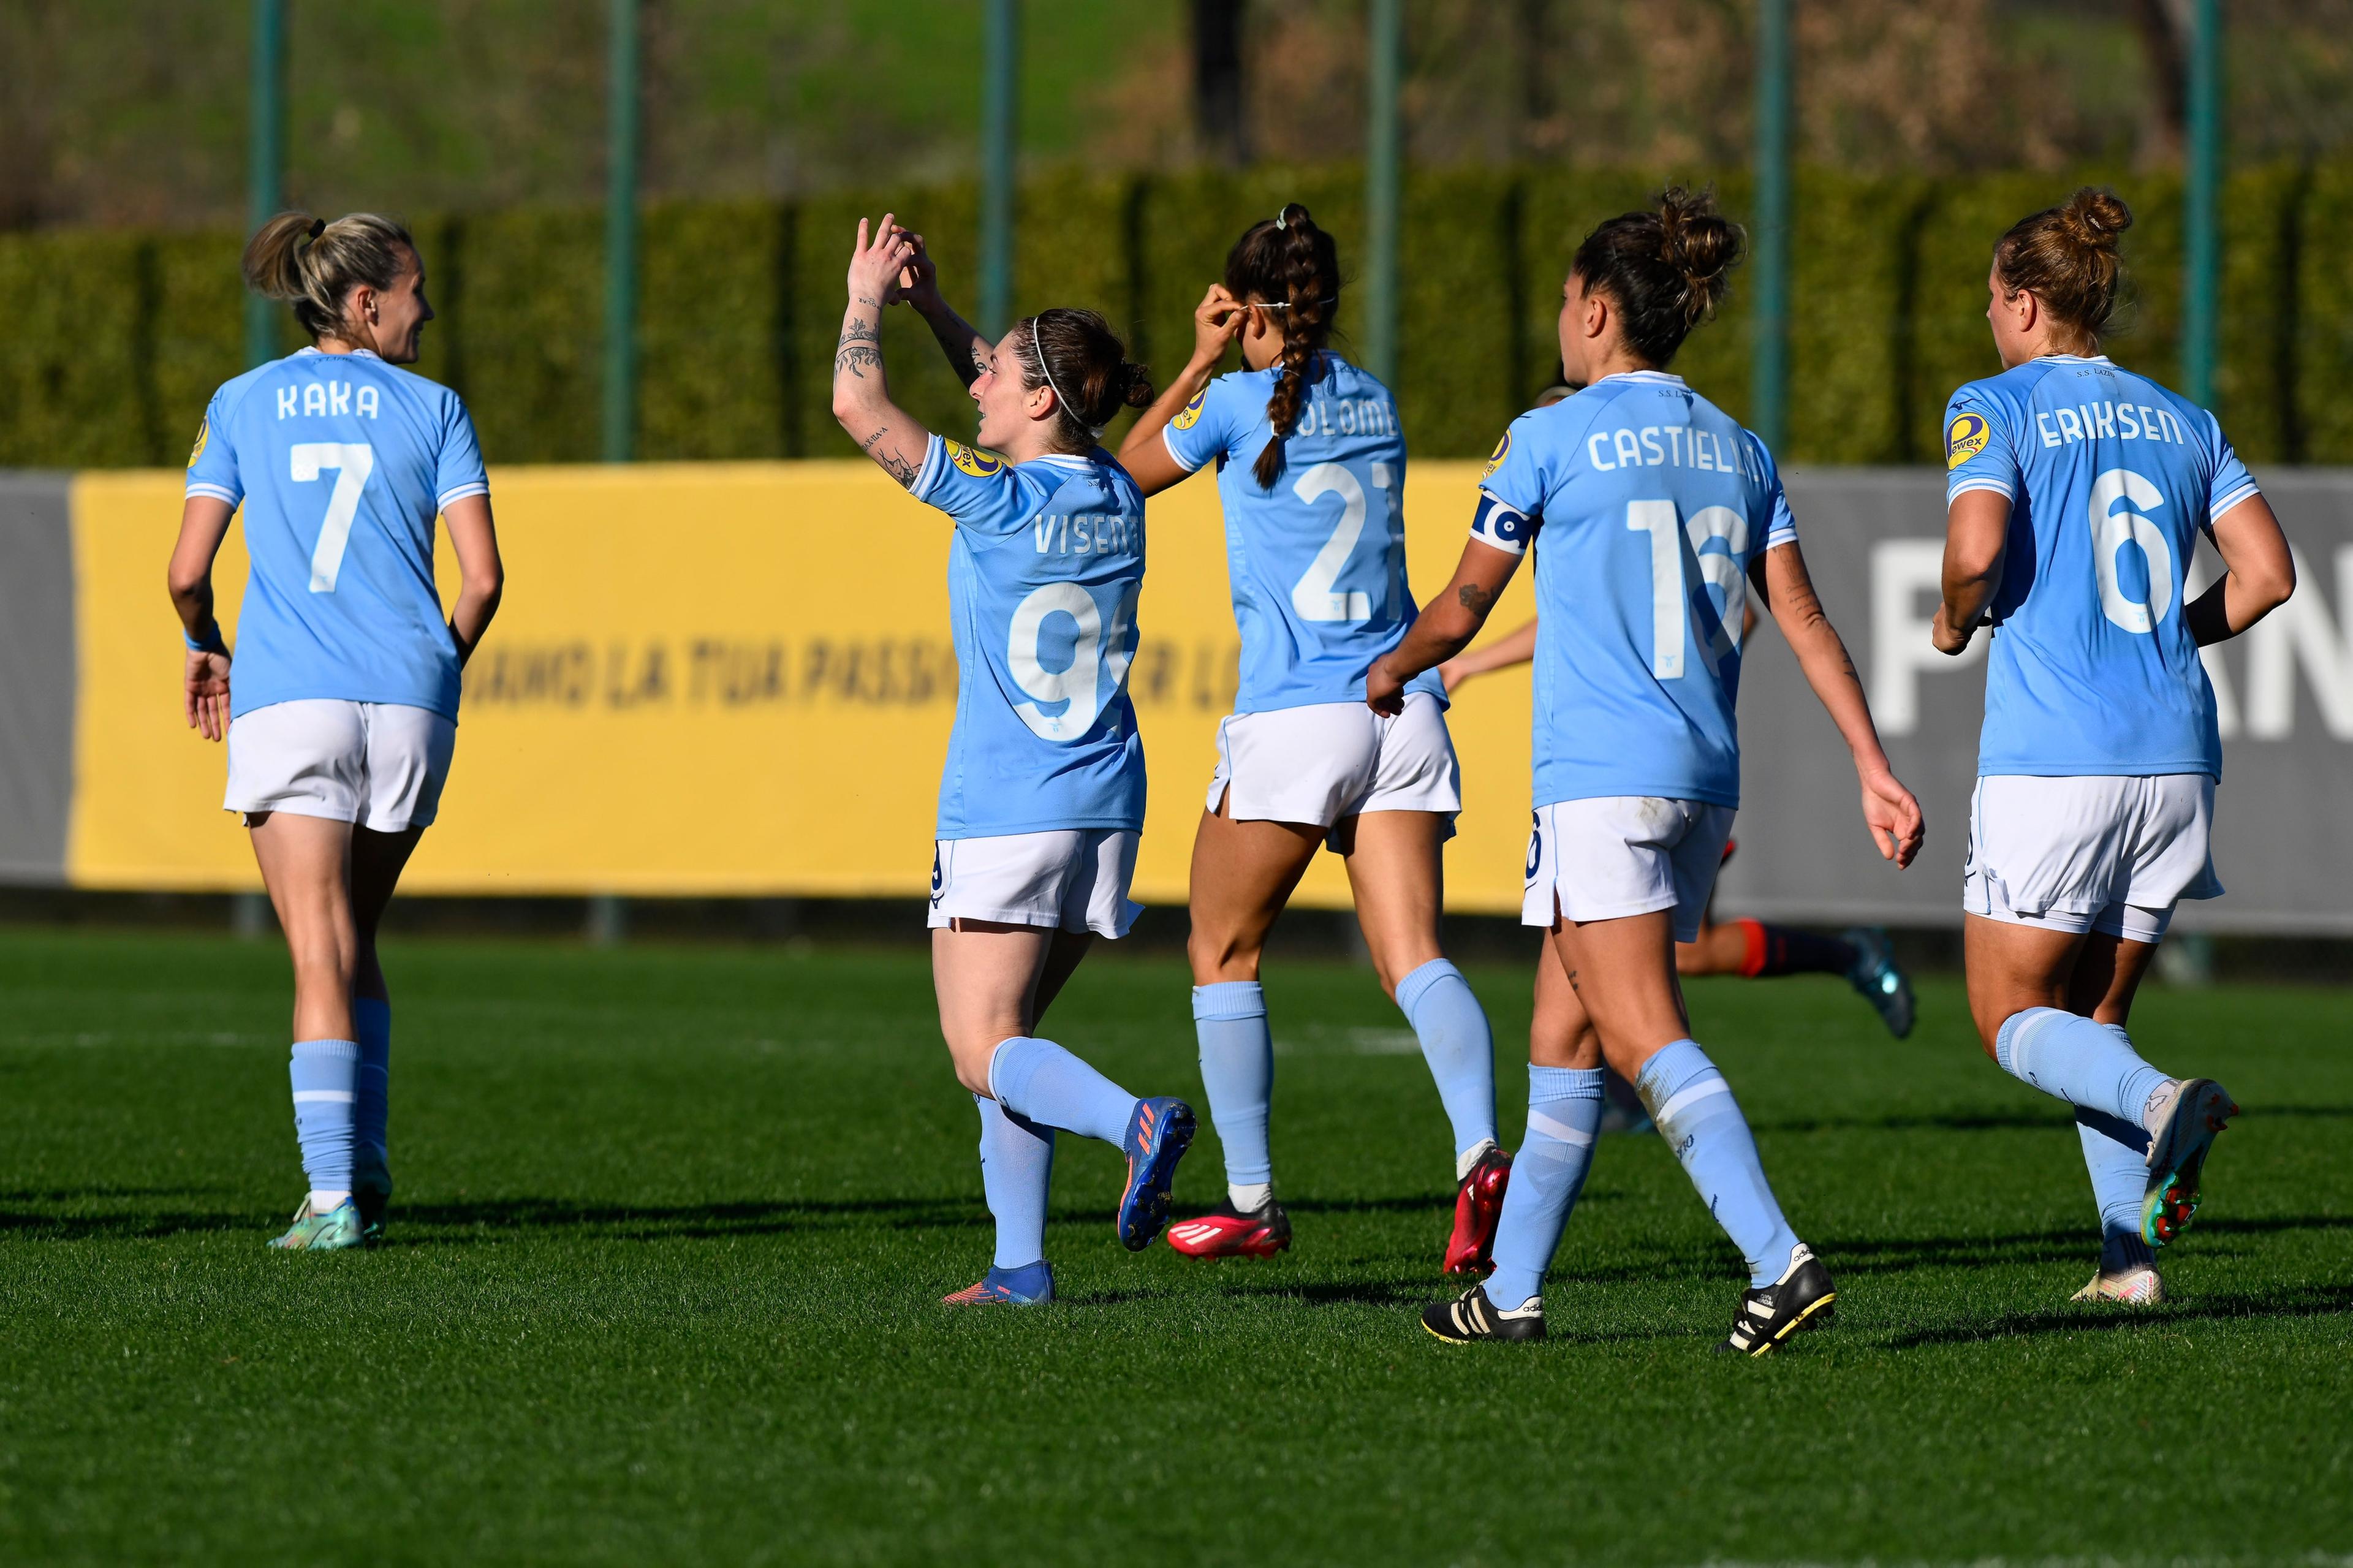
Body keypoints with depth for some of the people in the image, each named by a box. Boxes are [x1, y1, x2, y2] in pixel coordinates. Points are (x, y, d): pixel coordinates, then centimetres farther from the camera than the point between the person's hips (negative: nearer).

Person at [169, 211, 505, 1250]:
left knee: (323, 956, -6)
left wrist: (205, 649, 23)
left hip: (287, 699, -1)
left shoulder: (243, 405, 7)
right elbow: (481, 577, 0)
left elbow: (187, 572, 3)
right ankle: (364, 1160, 14)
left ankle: (334, 1197, -16)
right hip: (407, 700, 1)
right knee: (354, 940, 20)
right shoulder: (432, 409, 6)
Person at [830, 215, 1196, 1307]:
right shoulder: (1116, 498, 7)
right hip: (1105, 806, 7)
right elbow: (1012, 403, 26)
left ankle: (1135, 1121, -32)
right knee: (1005, 1036, 14)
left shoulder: (998, 505, -13)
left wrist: (865, 301, 3)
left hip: (1003, 814, -7)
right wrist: (933, 308, 23)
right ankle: (1020, 1263, 7)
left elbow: (858, 407, -12)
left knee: (985, 1051, -6)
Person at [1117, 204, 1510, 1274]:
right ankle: (1480, 1152, -30)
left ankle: (1252, 1204, 12)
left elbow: (1132, 468, 12)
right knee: (1413, 958, -5)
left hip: (1294, 719, -5)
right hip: (1402, 711, 5)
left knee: (1223, 953, 12)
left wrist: (1203, 359, 16)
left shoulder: (1240, 402, -5)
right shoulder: (1375, 403, 11)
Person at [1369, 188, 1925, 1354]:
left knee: (1643, 1037, -14)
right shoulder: (1736, 450, 12)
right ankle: (1511, 1289, 21)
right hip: (1704, 777, 7)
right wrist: (1875, 770, 4)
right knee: (1570, 1030, 16)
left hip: (1600, 770, -7)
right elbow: (1804, 622, 6)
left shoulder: (1549, 438, -4)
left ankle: (1780, 1259, -29)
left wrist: (1389, 675, 24)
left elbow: (1460, 611, 4)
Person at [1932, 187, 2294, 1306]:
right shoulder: (2183, 423, 13)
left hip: (2052, 760, -6)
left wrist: (1955, 620, 2)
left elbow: (1976, 549, -19)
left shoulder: (1996, 408, -3)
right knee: (2094, 1012, 16)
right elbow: (2267, 574, 6)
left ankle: (2161, 1102, -26)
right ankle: (2129, 1256, 1)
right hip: (2175, 752, 6)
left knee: (2013, 1019, 4)